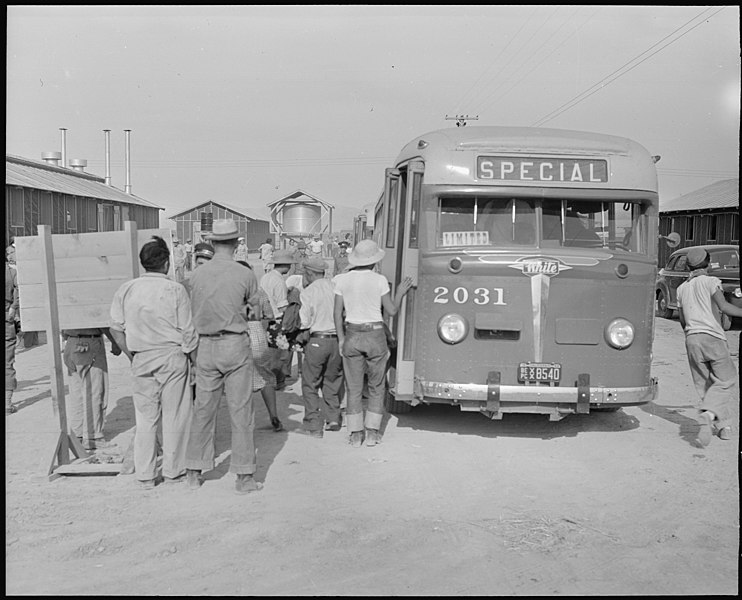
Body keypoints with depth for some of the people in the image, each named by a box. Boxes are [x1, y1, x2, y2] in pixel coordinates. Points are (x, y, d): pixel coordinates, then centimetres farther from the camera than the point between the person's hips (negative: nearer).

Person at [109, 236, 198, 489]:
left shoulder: (126, 290, 2)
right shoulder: (175, 290, -8)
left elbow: (116, 328, 4)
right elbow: (188, 332, -7)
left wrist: (131, 355, 14)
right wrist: (196, 362, 4)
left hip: (141, 359, 3)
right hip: (172, 356, -3)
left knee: (145, 418, 10)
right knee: (174, 416, 8)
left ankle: (145, 475, 16)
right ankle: (173, 471, 17)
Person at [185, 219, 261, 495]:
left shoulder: (197, 274, 1)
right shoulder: (245, 275, -8)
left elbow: (194, 312, 9)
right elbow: (254, 305, 5)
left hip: (206, 345, 3)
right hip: (236, 345, -3)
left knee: (203, 408, 12)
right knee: (241, 410, 3)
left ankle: (194, 472, 21)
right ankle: (244, 477, 7)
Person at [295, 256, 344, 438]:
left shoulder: (308, 292, -7)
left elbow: (305, 322, -10)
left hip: (317, 340, -5)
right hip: (337, 339, 5)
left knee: (310, 384, 5)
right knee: (332, 381, 18)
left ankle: (313, 424, 4)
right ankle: (333, 419, 20)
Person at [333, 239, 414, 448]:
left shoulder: (342, 280, -1)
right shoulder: (379, 280, -8)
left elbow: (338, 313, 0)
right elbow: (391, 311, -3)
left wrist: (341, 339, 9)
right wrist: (400, 292, 13)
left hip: (352, 336, 2)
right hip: (375, 336, -2)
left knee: (353, 388, 10)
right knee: (376, 387, 13)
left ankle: (356, 434, 11)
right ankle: (372, 433, 12)